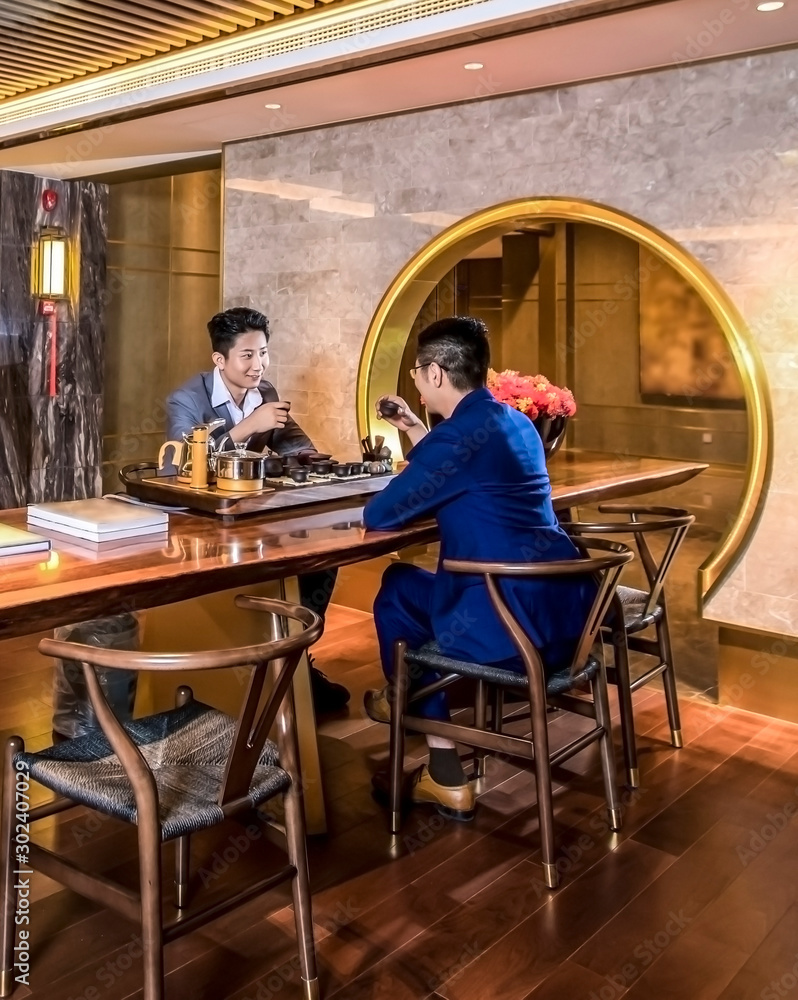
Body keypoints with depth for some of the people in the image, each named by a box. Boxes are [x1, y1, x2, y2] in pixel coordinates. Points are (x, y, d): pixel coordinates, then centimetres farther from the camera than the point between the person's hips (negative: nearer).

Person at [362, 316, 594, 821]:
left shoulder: (461, 432, -15)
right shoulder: (514, 421, 14)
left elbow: (379, 516, -11)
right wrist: (415, 431, 28)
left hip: (516, 626, -9)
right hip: (564, 607, 9)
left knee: (398, 594, 15)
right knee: (415, 586, 24)